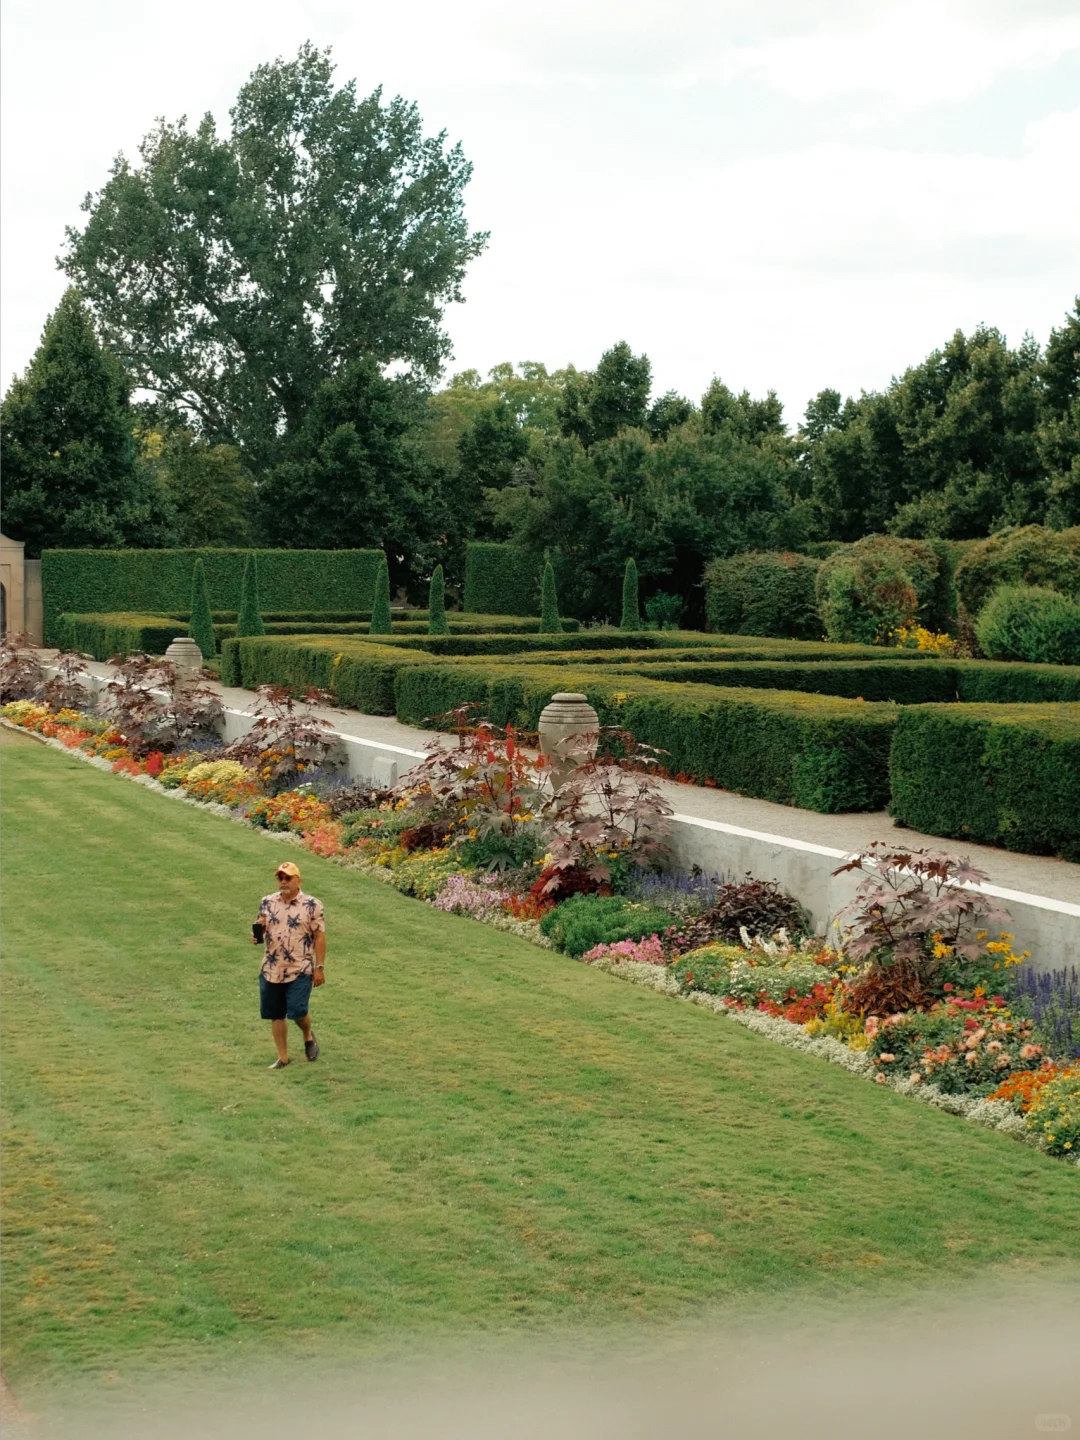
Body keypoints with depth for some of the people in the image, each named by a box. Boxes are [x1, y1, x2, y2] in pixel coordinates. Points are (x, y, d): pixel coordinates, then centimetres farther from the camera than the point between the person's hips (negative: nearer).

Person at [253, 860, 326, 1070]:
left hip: (300, 970, -4)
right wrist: (257, 937, -11)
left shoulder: (312, 905, -5)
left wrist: (320, 967, -8)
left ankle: (308, 1036, 21)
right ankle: (283, 1057, 20)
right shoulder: (267, 903, 6)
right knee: (276, 1015, 7)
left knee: (297, 1011, -12)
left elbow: (319, 937, -4)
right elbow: (261, 930, 14)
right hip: (272, 970, 4)